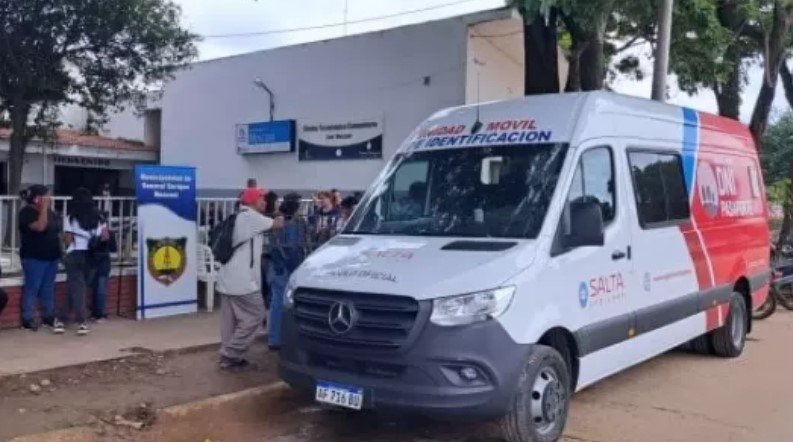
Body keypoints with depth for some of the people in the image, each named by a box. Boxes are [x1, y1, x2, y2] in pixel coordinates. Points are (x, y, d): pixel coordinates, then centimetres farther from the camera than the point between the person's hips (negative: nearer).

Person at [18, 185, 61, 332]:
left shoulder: (49, 211, 12)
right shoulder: (27, 212, -12)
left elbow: (56, 229, 19)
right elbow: (40, 227, -27)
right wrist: (44, 208, -23)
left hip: (51, 256, 7)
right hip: (34, 258, -7)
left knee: (48, 288, 12)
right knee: (32, 288, -3)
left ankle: (48, 316, 20)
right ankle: (27, 319, 2)